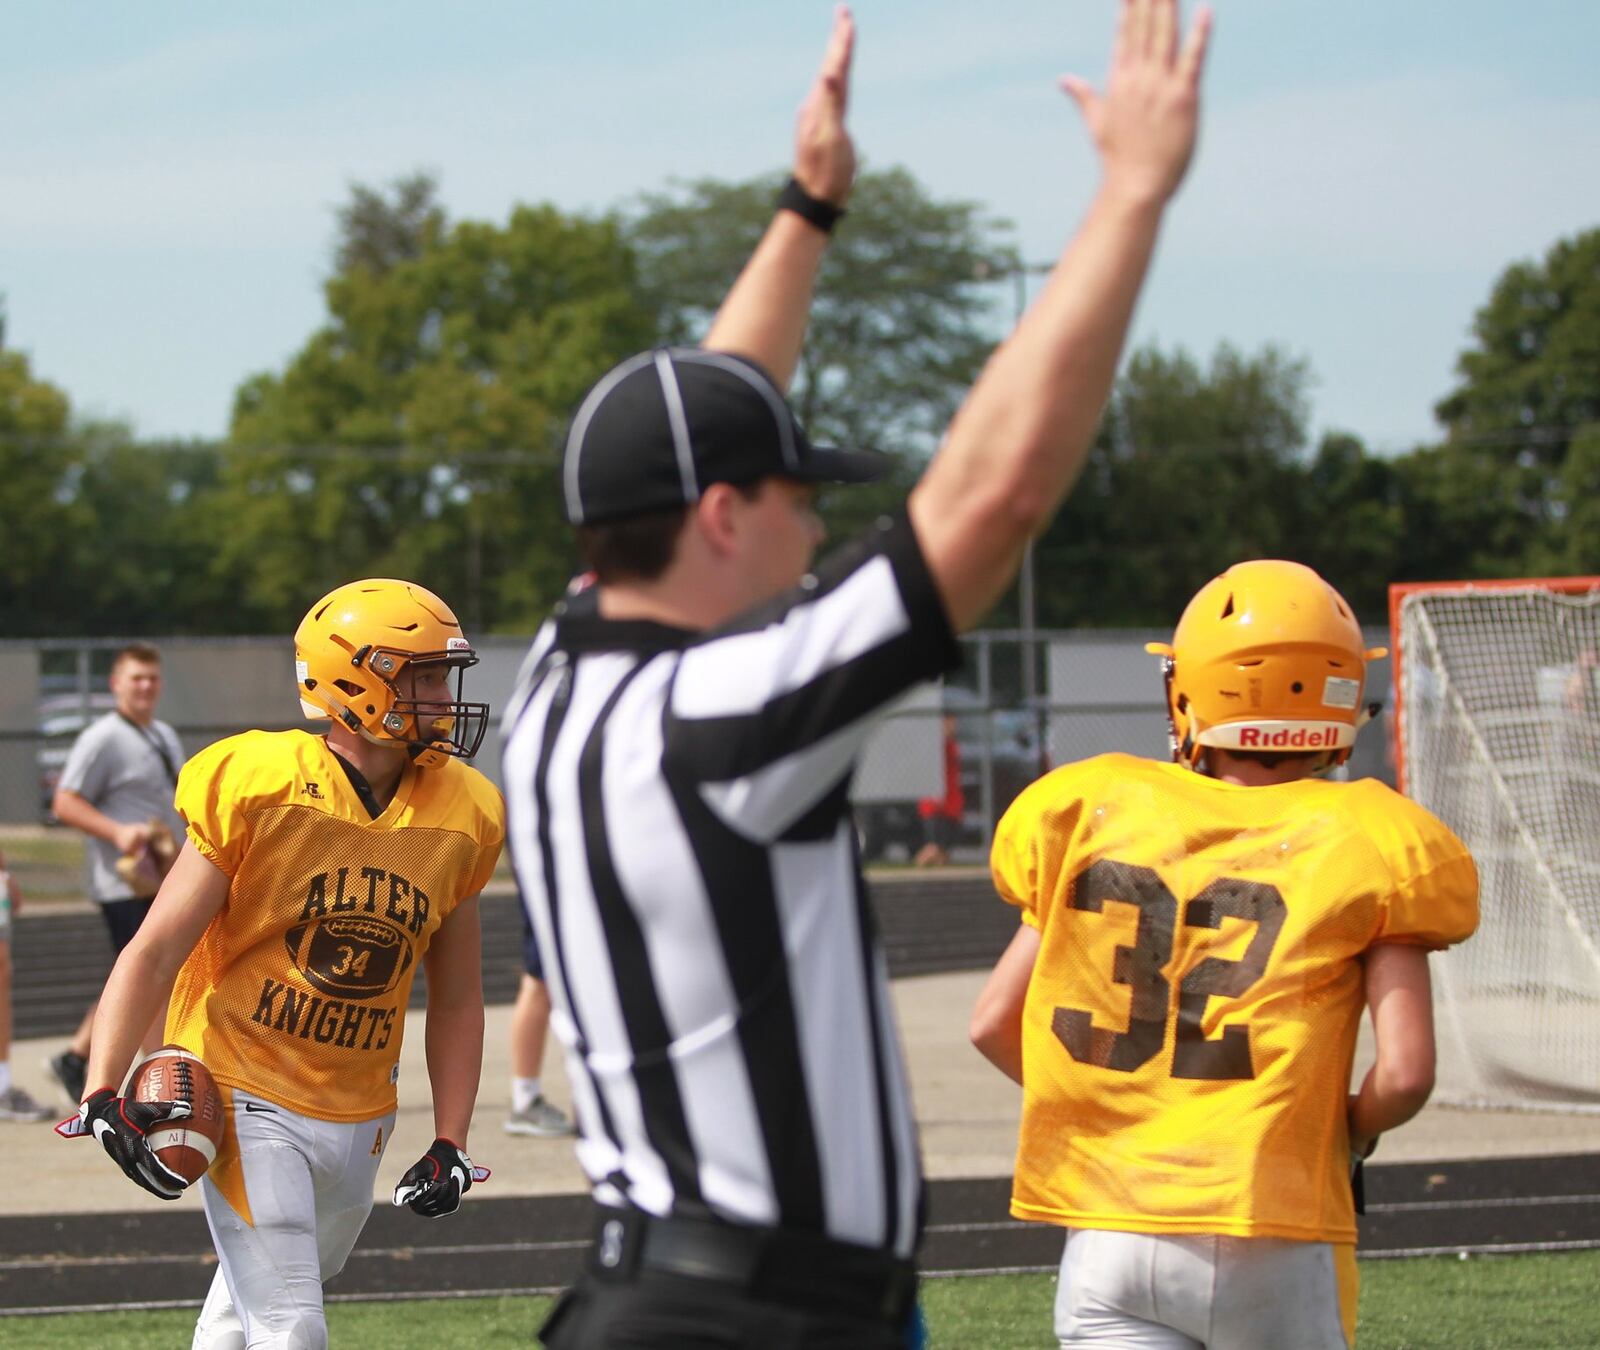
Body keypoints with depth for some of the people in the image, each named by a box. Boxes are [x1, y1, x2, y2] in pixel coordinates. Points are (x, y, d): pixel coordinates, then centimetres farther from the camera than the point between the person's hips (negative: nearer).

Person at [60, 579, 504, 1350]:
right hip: (247, 1100, -5)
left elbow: (456, 998, 11)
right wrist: (102, 1096, -21)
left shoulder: (458, 821, 1)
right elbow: (155, 953, -11)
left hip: (357, 1114, 5)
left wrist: (450, 1144, 4)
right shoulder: (257, 791, -14)